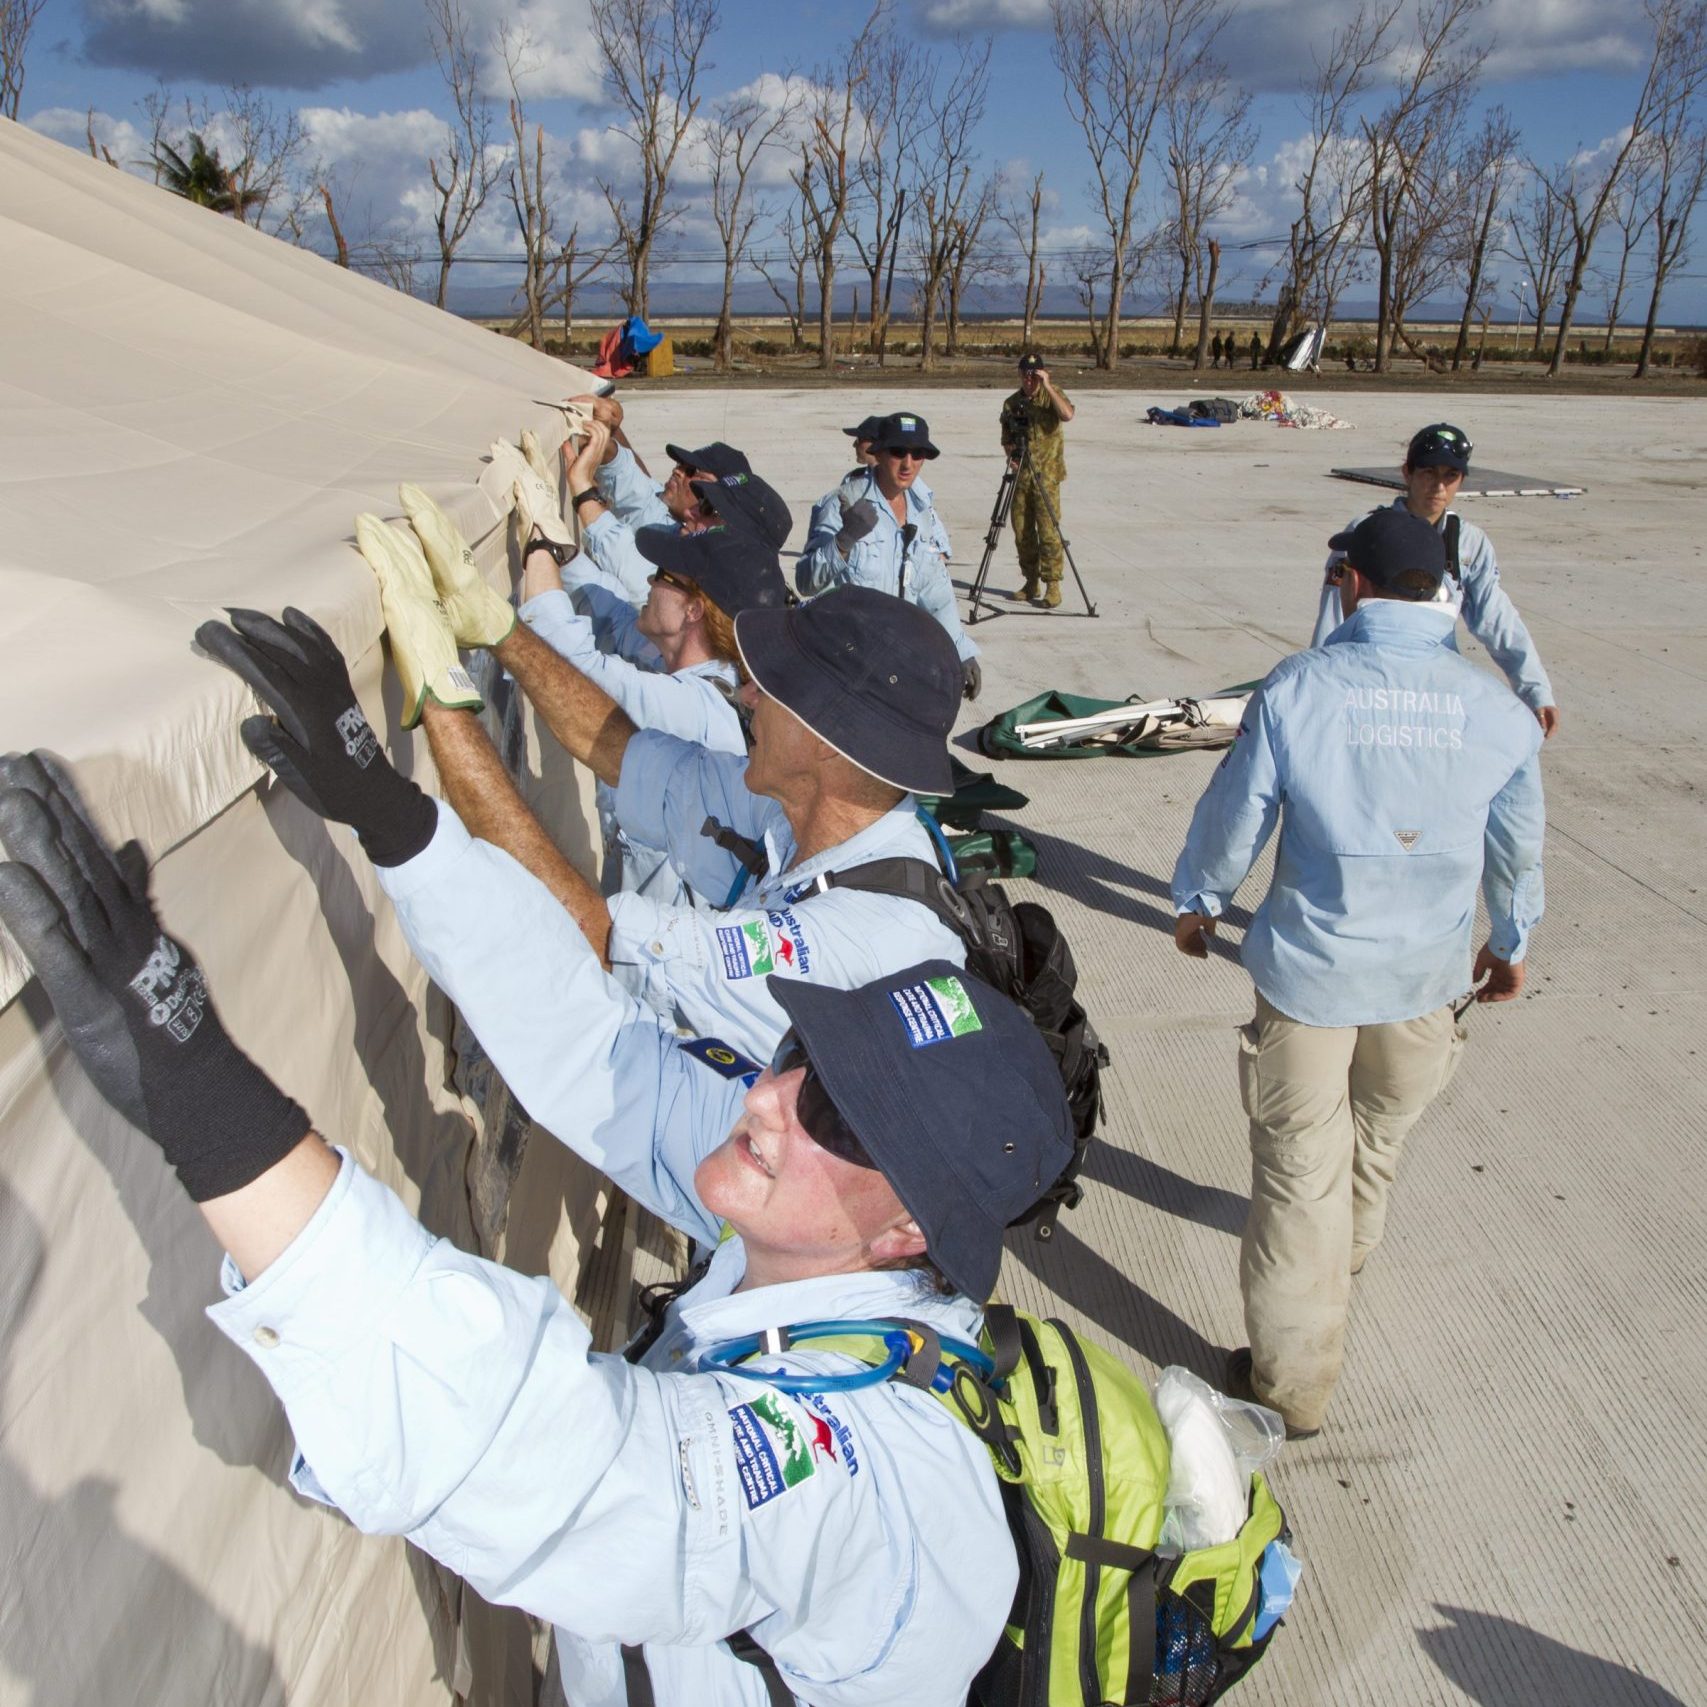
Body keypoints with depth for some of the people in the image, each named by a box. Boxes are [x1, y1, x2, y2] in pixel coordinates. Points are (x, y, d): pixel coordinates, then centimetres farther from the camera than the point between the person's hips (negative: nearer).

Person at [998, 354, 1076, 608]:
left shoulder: (1052, 395, -1)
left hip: (1046, 475, -4)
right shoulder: (1011, 403, 9)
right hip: (1020, 475, 4)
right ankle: (1031, 582, 18)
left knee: (1048, 531, -9)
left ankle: (1052, 585, -5)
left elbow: (1067, 414, -21)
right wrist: (1009, 451, -7)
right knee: (1022, 531, 6)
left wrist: (1048, 387, -23)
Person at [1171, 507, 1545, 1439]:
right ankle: (1350, 1245, 57)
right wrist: (1512, 942, 24)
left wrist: (1198, 900, 11)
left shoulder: (1296, 688, -16)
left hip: (1310, 964, -3)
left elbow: (1233, 813, -7)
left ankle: (1292, 1380, 15)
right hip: (1428, 969, 4)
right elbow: (1518, 850, 6)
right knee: (1382, 1126, 29)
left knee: (1300, 1165, 6)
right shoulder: (1498, 710, -6)